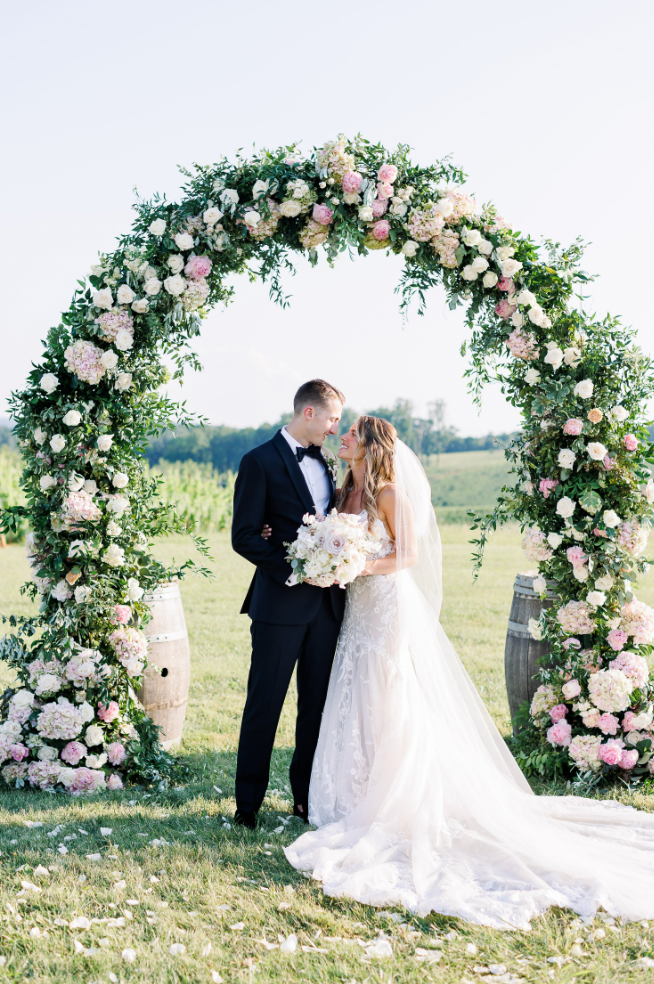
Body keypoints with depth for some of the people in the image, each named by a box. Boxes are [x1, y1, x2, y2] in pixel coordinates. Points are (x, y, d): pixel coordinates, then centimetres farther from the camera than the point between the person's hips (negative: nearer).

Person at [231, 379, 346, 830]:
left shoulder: (328, 463, 15)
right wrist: (293, 567, -18)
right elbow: (244, 536, -10)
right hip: (281, 603, -6)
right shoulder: (260, 462, -6)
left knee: (317, 704, 10)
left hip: (326, 602, 6)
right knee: (264, 704, 1)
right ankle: (248, 802, 10)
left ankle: (308, 798, 20)